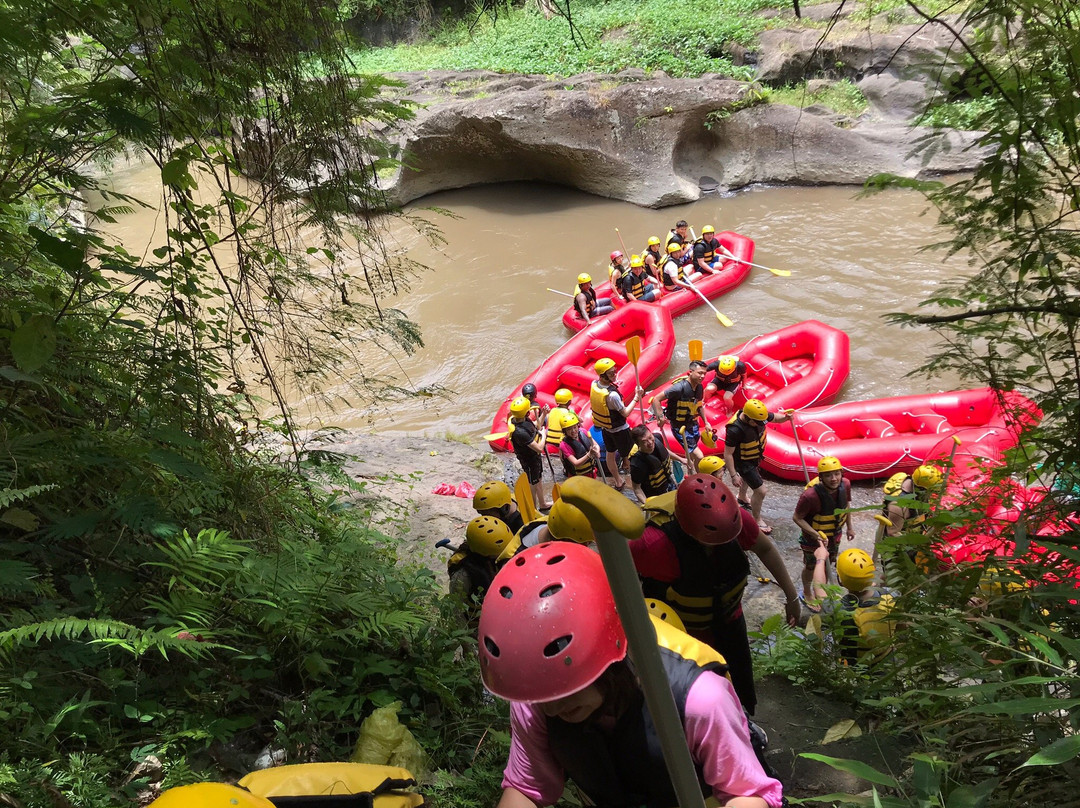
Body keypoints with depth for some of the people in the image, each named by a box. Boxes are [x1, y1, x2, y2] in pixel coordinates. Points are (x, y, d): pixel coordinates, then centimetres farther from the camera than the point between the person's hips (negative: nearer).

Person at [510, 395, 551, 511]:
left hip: (535, 455, 9)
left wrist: (543, 414, -5)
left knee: (539, 479, 28)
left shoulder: (524, 419, -12)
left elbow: (536, 426, 10)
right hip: (529, 460, -9)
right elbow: (539, 448, -34)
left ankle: (543, 504, 51)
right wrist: (543, 435, -17)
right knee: (533, 484, 13)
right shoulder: (520, 432, -40)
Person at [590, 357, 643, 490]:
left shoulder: (594, 384, -15)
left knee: (610, 453, 23)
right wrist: (636, 397, -18)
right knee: (628, 457, 12)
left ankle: (618, 482, 41)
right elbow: (625, 413, -23)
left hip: (605, 427, 8)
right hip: (620, 429, -8)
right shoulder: (612, 395, -37)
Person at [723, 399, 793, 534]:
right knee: (760, 491, -4)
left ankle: (742, 496, 68)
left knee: (749, 477, 35)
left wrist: (786, 417, -27)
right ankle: (757, 520, 22)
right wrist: (733, 475, -28)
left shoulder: (759, 416, -23)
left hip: (755, 458, 8)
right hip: (743, 463, -8)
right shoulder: (735, 430, -40)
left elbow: (775, 418, -4)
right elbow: (728, 454, -31)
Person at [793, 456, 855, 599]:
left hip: (834, 534, 5)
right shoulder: (810, 496, -41)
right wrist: (816, 535, -33)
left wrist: (849, 526, 9)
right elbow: (797, 518, -26)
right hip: (813, 536, -5)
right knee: (811, 567, 20)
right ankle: (807, 594, 49)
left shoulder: (845, 485, -23)